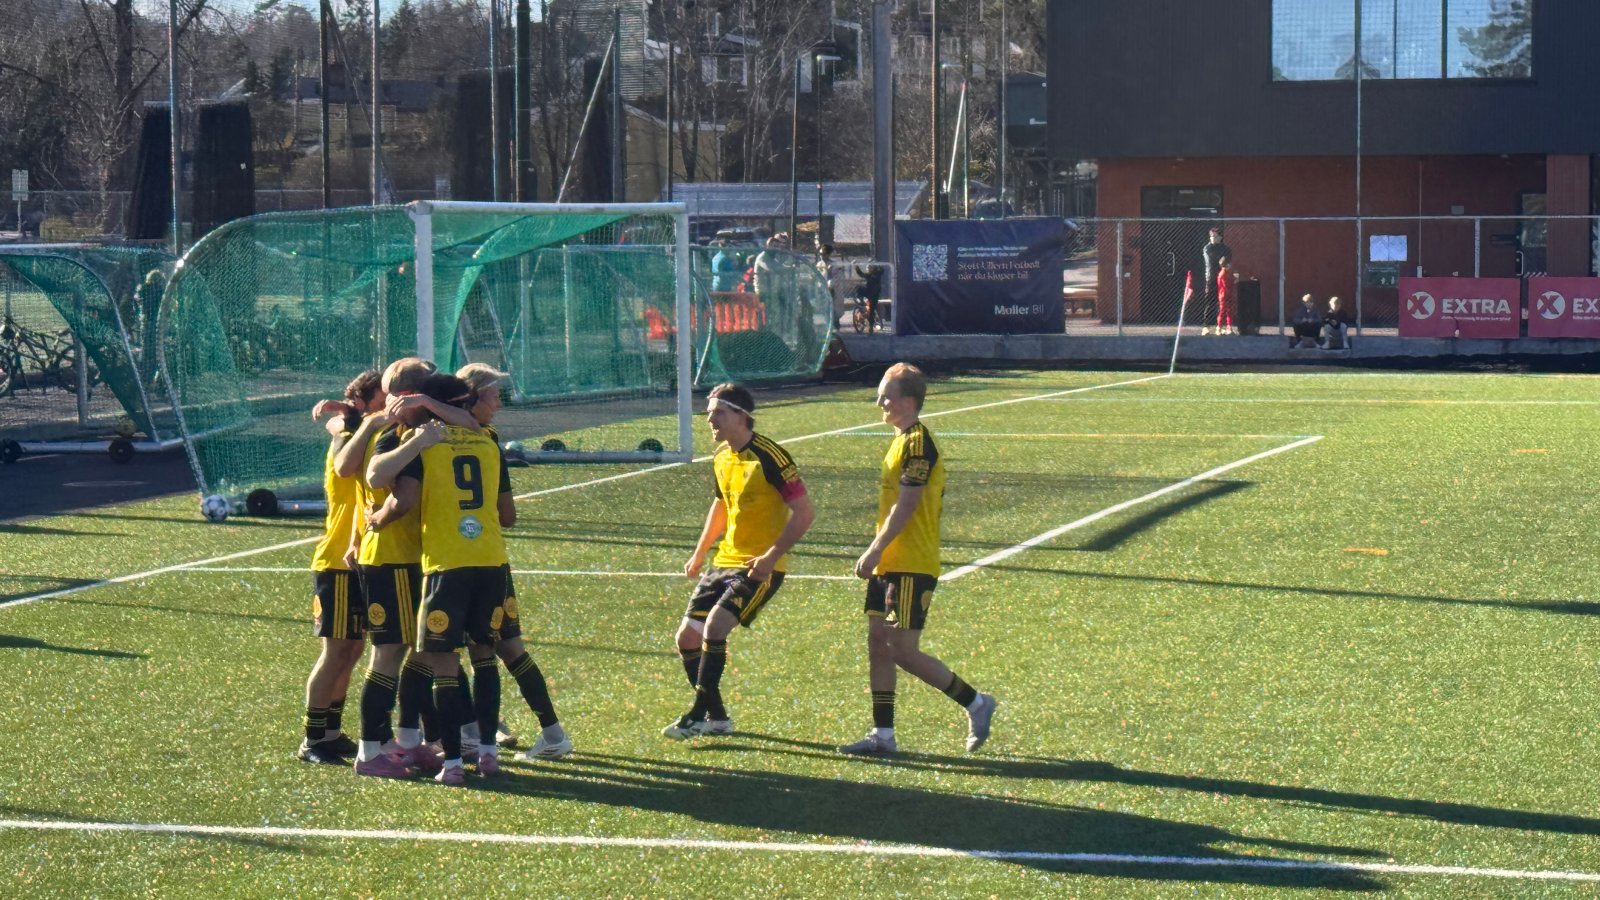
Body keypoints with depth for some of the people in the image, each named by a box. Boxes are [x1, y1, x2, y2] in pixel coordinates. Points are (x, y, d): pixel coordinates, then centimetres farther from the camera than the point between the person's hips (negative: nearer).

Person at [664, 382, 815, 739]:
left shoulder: (770, 457, -16)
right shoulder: (722, 456, 8)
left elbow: (805, 512, -16)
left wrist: (771, 556, -23)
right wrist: (699, 553, 20)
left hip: (759, 567, -8)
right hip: (725, 560, 8)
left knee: (714, 626, -24)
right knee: (687, 636, 3)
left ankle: (699, 715, -14)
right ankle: (717, 717, 17)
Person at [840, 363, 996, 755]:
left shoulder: (917, 443, -15)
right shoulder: (902, 441, 15)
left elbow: (905, 505, -20)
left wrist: (875, 550, -20)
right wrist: (878, 553, 19)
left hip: (912, 567, -10)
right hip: (890, 564, 10)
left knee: (904, 651, -9)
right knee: (878, 645, 7)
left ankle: (975, 703, 5)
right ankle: (882, 734, 11)